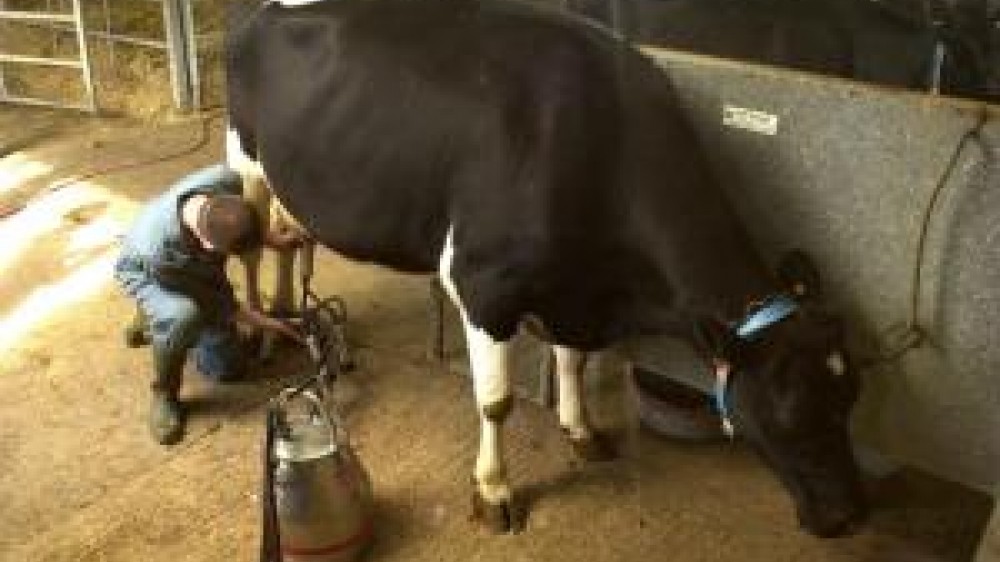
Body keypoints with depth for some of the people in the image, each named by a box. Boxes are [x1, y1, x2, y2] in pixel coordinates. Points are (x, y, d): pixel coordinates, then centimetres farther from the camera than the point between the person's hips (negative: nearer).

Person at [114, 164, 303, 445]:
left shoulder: (228, 180, -37)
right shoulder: (160, 249, -46)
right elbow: (219, 304, -29)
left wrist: (272, 239, -21)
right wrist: (269, 323, -24)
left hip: (197, 273, 5)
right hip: (144, 271, -5)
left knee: (230, 368, 4)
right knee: (183, 315, -41)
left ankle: (156, 323, 27)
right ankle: (164, 395, -13)